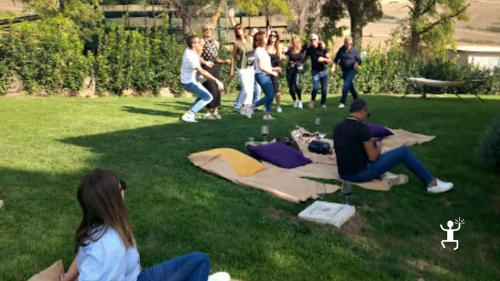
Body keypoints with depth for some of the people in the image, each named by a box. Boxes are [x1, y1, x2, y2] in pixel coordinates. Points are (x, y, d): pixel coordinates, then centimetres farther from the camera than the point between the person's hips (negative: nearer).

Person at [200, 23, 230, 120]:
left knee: (217, 90, 2)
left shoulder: (216, 43, 17)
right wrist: (205, 62, -20)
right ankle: (208, 112, -1)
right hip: (206, 68, -6)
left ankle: (215, 111, 12)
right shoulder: (202, 42, -2)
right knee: (211, 89, -12)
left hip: (215, 68, 6)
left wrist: (225, 61, 6)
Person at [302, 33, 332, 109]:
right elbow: (305, 58, 15)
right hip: (315, 71, 0)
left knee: (324, 89, 1)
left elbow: (330, 60, -4)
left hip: (324, 71, 0)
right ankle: (312, 100, 12)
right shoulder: (309, 49, -1)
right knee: (316, 87, -15)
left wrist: (323, 59, -22)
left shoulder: (323, 48, -5)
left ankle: (323, 103, 21)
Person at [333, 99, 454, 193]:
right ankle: (433, 183, 14)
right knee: (403, 151, 4)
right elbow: (373, 157, -12)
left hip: (344, 174, 7)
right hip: (362, 174, -7)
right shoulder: (362, 127, -17)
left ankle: (382, 175, 26)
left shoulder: (337, 127, 4)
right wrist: (378, 146, 8)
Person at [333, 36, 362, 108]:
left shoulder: (354, 50, -9)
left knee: (346, 85, -15)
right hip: (344, 71, 5)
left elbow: (359, 60, -7)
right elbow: (336, 58, 8)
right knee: (350, 86, 15)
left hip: (351, 70, -5)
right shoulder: (341, 50, 0)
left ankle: (342, 102, -10)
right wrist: (334, 64, -10)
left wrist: (357, 63, -29)